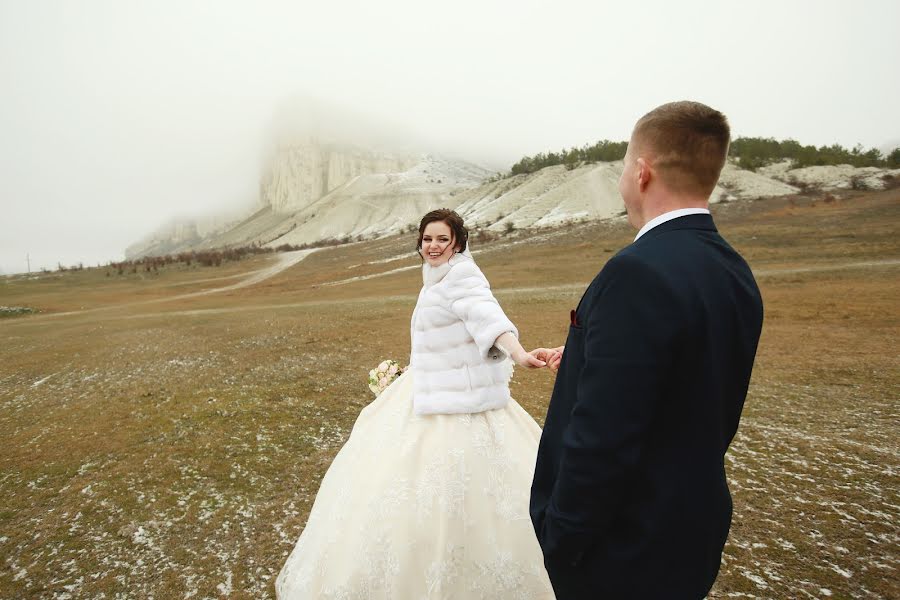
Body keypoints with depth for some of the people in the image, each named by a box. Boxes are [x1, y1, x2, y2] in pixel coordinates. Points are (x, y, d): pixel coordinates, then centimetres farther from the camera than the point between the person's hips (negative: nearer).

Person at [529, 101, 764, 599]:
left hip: (621, 547, -8)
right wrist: (583, 361, 16)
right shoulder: (737, 274, 1)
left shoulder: (639, 272, -27)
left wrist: (561, 538, -13)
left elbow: (602, 437, -27)